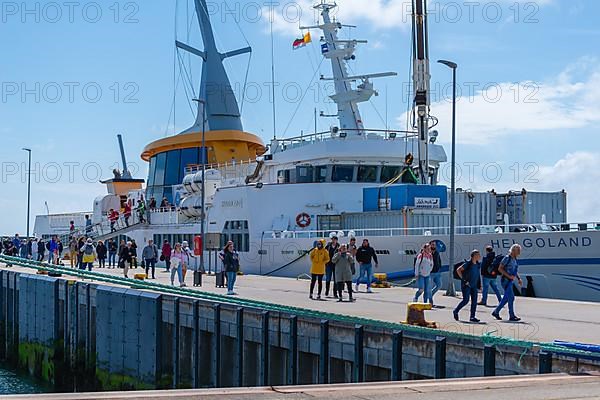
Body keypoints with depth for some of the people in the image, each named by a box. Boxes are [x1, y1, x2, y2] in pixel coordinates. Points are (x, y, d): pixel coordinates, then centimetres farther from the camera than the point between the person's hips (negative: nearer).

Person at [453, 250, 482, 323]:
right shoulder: (468, 264, -14)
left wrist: (479, 284, 14)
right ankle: (455, 311, 13)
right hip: (466, 285, -6)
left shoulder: (478, 264, 5)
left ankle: (472, 317, 3)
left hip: (474, 285, 6)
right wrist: (463, 279, -14)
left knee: (474, 301, -1)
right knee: (466, 300, -8)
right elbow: (458, 270, -13)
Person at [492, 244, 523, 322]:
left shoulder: (515, 260, 13)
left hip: (511, 281, 9)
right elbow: (500, 269, -15)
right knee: (511, 298, -10)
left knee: (506, 298, 12)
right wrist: (509, 276, -21)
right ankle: (512, 316, -6)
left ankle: (496, 312, 22)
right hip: (506, 281, -9)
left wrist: (519, 279, 9)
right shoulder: (507, 258, -13)